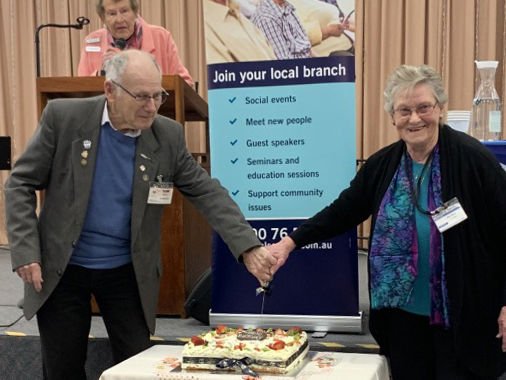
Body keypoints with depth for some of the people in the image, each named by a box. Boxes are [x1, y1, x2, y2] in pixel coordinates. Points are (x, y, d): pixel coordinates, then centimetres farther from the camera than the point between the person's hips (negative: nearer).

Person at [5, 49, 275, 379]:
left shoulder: (168, 135, -7)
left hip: (129, 274, 1)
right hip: (61, 270, -1)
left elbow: (207, 192, -6)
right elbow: (21, 184, -6)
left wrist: (249, 248, -18)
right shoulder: (64, 117, -11)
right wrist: (25, 252, -14)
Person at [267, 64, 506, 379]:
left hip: (463, 313, -4)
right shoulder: (382, 165, 2)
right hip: (402, 310, 5)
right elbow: (342, 212, 8)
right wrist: (291, 243, -1)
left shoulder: (473, 159, -12)